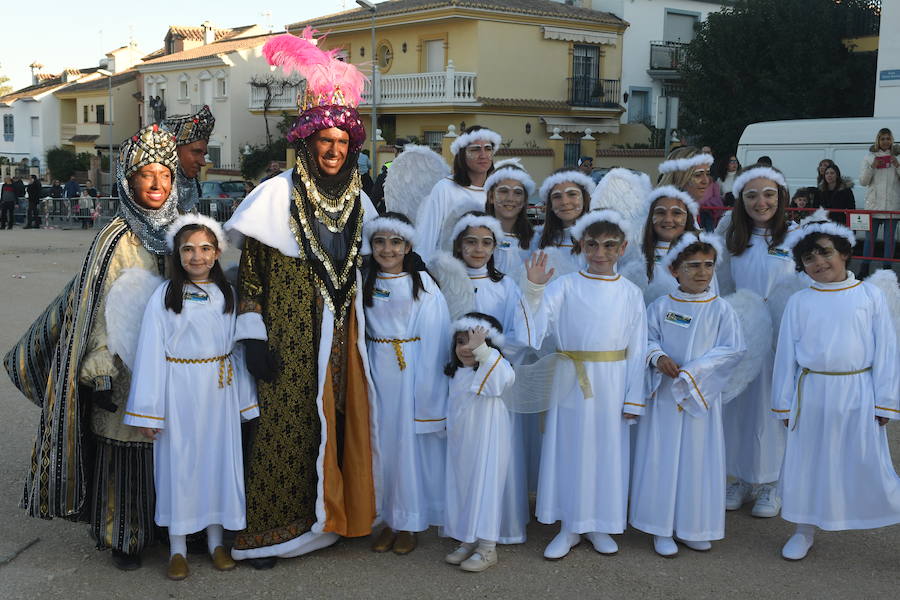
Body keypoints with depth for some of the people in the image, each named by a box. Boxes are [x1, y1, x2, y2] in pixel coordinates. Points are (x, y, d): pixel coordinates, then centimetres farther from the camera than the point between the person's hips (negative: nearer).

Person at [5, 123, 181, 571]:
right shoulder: (116, 240, -9)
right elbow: (99, 311, -10)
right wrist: (100, 377, -14)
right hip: (129, 368, -4)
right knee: (126, 450, 4)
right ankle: (124, 537, 20)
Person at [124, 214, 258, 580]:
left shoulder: (227, 294, 5)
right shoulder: (164, 295, -4)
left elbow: (238, 348, 7)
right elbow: (150, 352, -6)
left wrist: (245, 399, 6)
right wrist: (147, 410, -9)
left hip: (219, 389, 3)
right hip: (179, 389, -2)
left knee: (218, 459, 9)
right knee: (179, 462, 5)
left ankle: (216, 540, 24)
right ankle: (178, 548, 18)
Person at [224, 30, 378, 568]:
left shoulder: (357, 200, 9)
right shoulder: (278, 195, -7)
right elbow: (249, 273, -7)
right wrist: (255, 339, -13)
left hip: (339, 337, 5)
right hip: (289, 339, -5)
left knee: (338, 423, 9)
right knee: (285, 429, -1)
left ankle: (328, 515, 25)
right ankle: (269, 532, 11)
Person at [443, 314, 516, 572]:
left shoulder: (494, 370, -14)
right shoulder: (456, 373, 10)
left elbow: (507, 377, -39)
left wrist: (481, 350, -46)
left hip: (488, 442, -7)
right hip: (460, 444, 8)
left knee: (486, 488, -3)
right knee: (461, 488, 12)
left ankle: (487, 548, 5)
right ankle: (467, 541, 24)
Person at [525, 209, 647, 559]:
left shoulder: (630, 293, 3)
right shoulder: (564, 286, -2)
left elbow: (637, 349, 3)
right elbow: (534, 329, -11)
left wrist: (633, 399, 0)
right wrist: (534, 288, -23)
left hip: (611, 386, 1)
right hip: (570, 384, -1)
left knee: (607, 451, 8)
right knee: (568, 449, 6)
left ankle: (598, 525, 25)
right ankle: (569, 527, 21)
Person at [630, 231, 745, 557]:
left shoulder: (721, 309, -3)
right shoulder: (660, 306, 0)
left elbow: (733, 348, -7)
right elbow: (646, 339, 6)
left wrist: (692, 371, -15)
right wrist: (657, 357, -16)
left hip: (702, 394, 0)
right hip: (664, 394, 0)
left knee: (699, 459, 6)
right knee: (662, 458, 3)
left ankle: (694, 527, 20)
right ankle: (662, 529, 13)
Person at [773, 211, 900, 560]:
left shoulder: (870, 296, 0)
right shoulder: (799, 302, 3)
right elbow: (786, 354, 6)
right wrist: (784, 404, 6)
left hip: (857, 393, -2)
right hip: (811, 393, 2)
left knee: (870, 463, 2)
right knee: (807, 460, 11)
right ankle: (805, 531, 27)